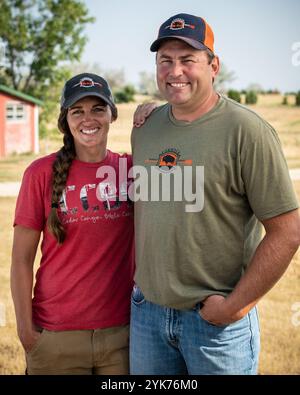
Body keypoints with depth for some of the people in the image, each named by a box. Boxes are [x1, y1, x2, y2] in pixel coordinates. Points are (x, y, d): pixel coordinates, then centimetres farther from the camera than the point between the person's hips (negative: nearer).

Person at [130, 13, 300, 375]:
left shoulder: (247, 131, -13)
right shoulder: (145, 128, 5)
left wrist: (234, 306, -14)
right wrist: (140, 276, 11)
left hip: (216, 318, -5)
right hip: (146, 311, 5)